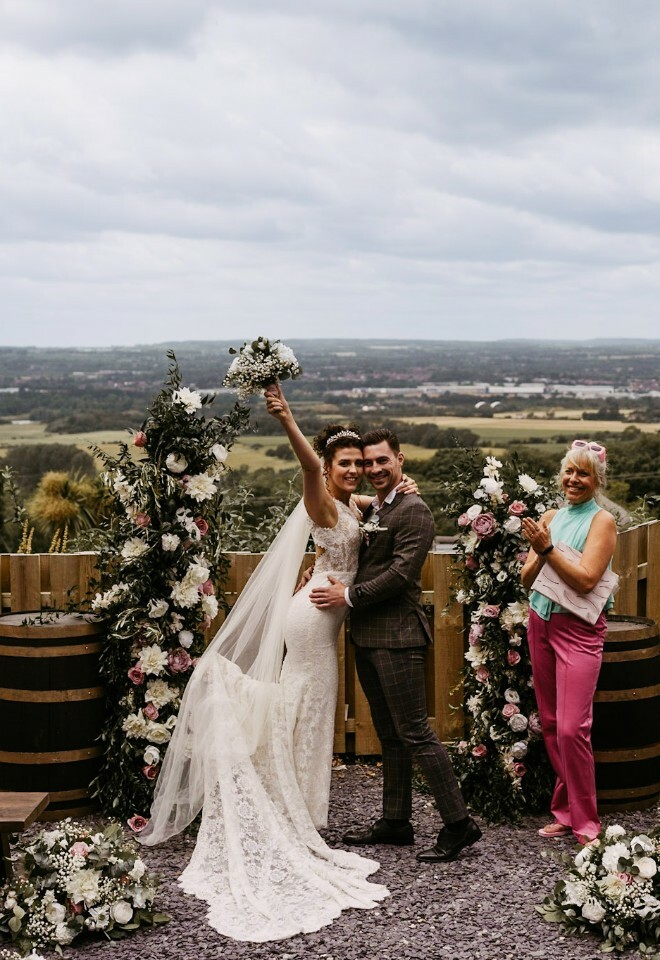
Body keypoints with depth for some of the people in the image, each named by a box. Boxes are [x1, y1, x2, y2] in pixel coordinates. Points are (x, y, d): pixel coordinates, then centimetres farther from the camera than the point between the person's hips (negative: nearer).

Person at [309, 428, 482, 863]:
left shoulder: (413, 511, -11)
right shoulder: (370, 510, 17)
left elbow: (401, 572, -19)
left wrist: (351, 595, -15)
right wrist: (328, 577, 3)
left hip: (397, 636, -9)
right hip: (367, 636, 9)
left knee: (415, 733, -8)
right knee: (390, 735, 15)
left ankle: (459, 824, -1)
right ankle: (396, 820, 25)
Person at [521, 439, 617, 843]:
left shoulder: (602, 521, -5)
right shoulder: (551, 518, 11)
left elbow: (586, 579, -16)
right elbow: (527, 579, 7)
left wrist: (548, 548, -20)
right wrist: (540, 554, -12)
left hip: (579, 630, -6)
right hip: (541, 624, 6)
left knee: (572, 729, -11)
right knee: (551, 725, 10)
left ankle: (586, 823, 1)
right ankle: (566, 813, 21)